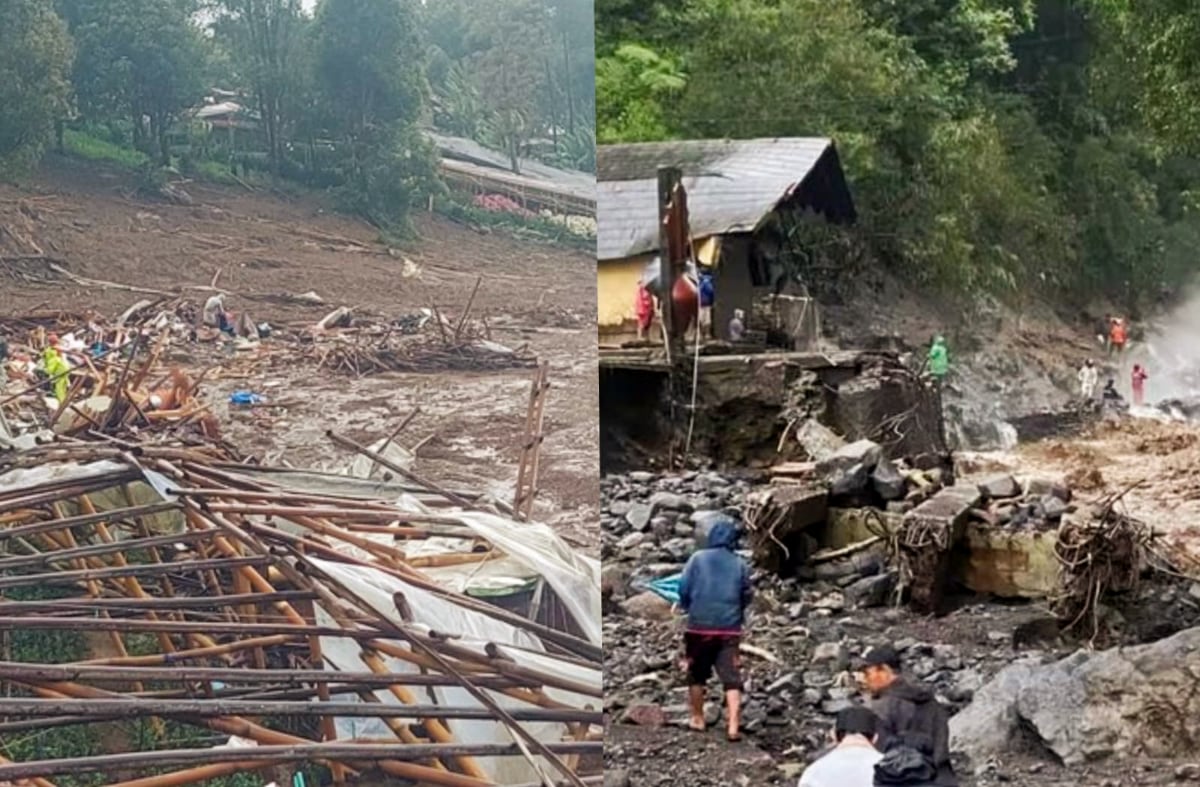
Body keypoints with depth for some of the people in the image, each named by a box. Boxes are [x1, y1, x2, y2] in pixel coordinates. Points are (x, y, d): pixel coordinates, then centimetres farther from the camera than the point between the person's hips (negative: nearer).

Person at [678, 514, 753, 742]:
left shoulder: (698, 558, -6)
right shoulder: (740, 565, 0)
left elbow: (684, 589, -5)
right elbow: (747, 596, 7)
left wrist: (687, 607, 15)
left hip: (700, 627, -1)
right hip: (729, 629, 1)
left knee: (697, 675, 17)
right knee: (732, 678, 1)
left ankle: (698, 719, 26)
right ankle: (733, 726, -8)